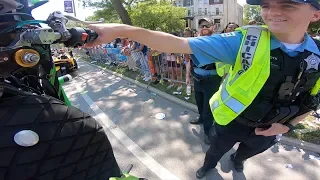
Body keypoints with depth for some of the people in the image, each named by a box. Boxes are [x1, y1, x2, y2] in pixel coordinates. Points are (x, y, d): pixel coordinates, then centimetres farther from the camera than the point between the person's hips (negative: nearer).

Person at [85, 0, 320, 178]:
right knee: (216, 150, 26)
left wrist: (289, 125, -10)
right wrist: (123, 30, -45)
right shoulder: (245, 41, -28)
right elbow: (181, 44, -37)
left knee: (250, 150, 34)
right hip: (231, 120, -3)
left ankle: (237, 159, 72)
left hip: (268, 128, 4)